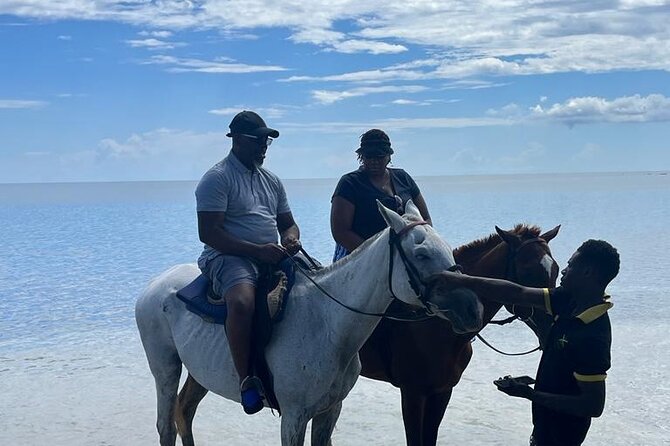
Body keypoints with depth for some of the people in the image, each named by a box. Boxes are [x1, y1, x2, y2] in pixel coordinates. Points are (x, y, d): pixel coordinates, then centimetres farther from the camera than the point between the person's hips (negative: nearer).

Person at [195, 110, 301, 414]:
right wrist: (257, 250, -23)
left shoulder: (271, 180, 18)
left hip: (272, 257, 8)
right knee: (243, 301, -38)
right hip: (229, 256, -8)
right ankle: (246, 380, -29)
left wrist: (290, 239, -3)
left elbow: (288, 223, 24)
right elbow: (208, 233, -15)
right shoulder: (217, 178, -6)